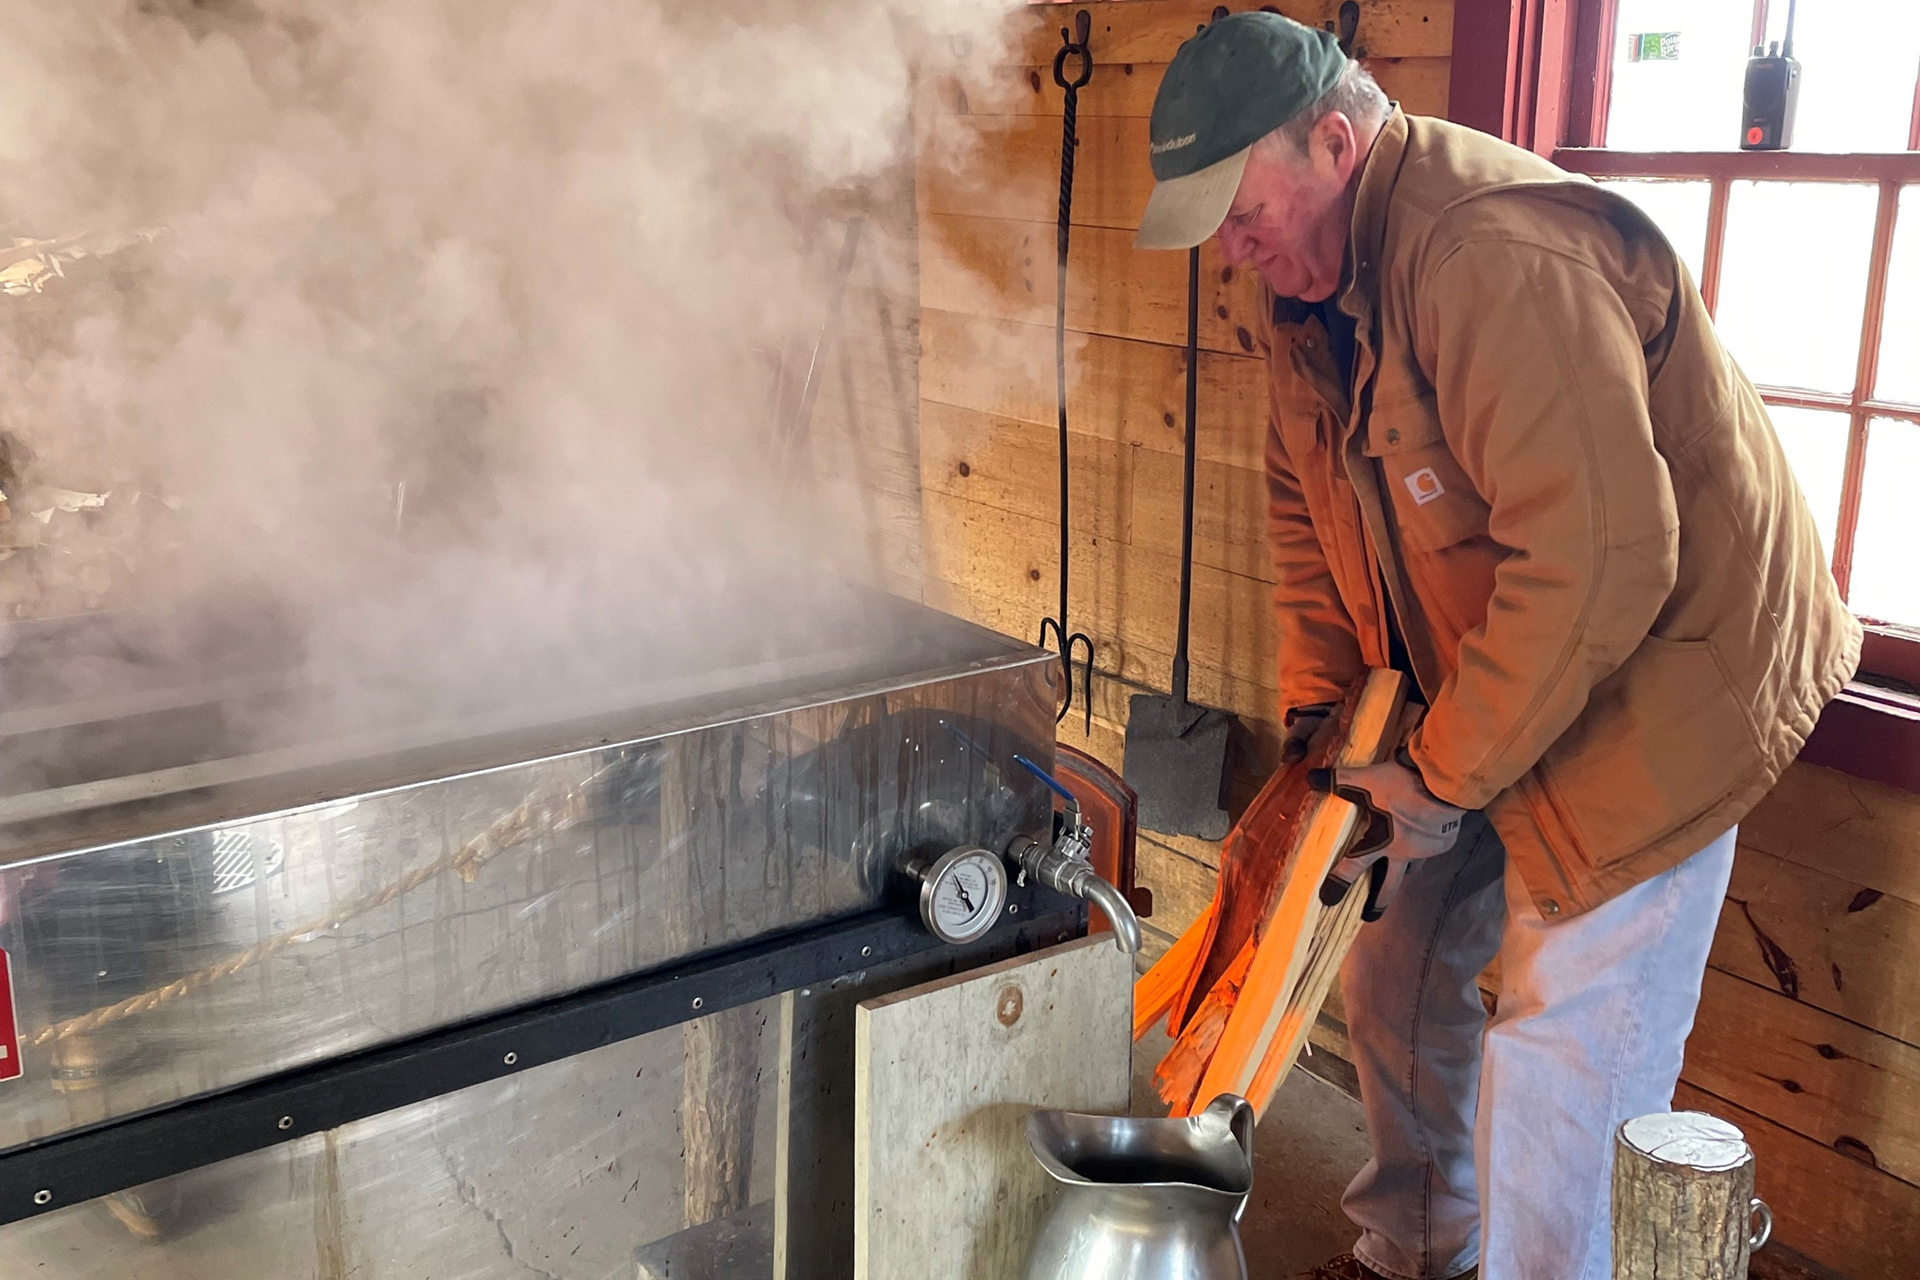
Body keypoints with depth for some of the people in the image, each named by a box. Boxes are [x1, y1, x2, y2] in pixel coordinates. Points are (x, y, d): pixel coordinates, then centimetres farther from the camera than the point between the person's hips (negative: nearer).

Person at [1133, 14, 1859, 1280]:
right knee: (1395, 962, 16)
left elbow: (1598, 561, -34)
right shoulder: (1307, 282, 2)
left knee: (1564, 1060, -5)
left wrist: (1447, 771, -24)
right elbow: (1307, 501, 13)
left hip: (1655, 678, -9)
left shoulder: (1502, 258, -30)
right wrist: (1317, 706, 3)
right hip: (1475, 692, 9)